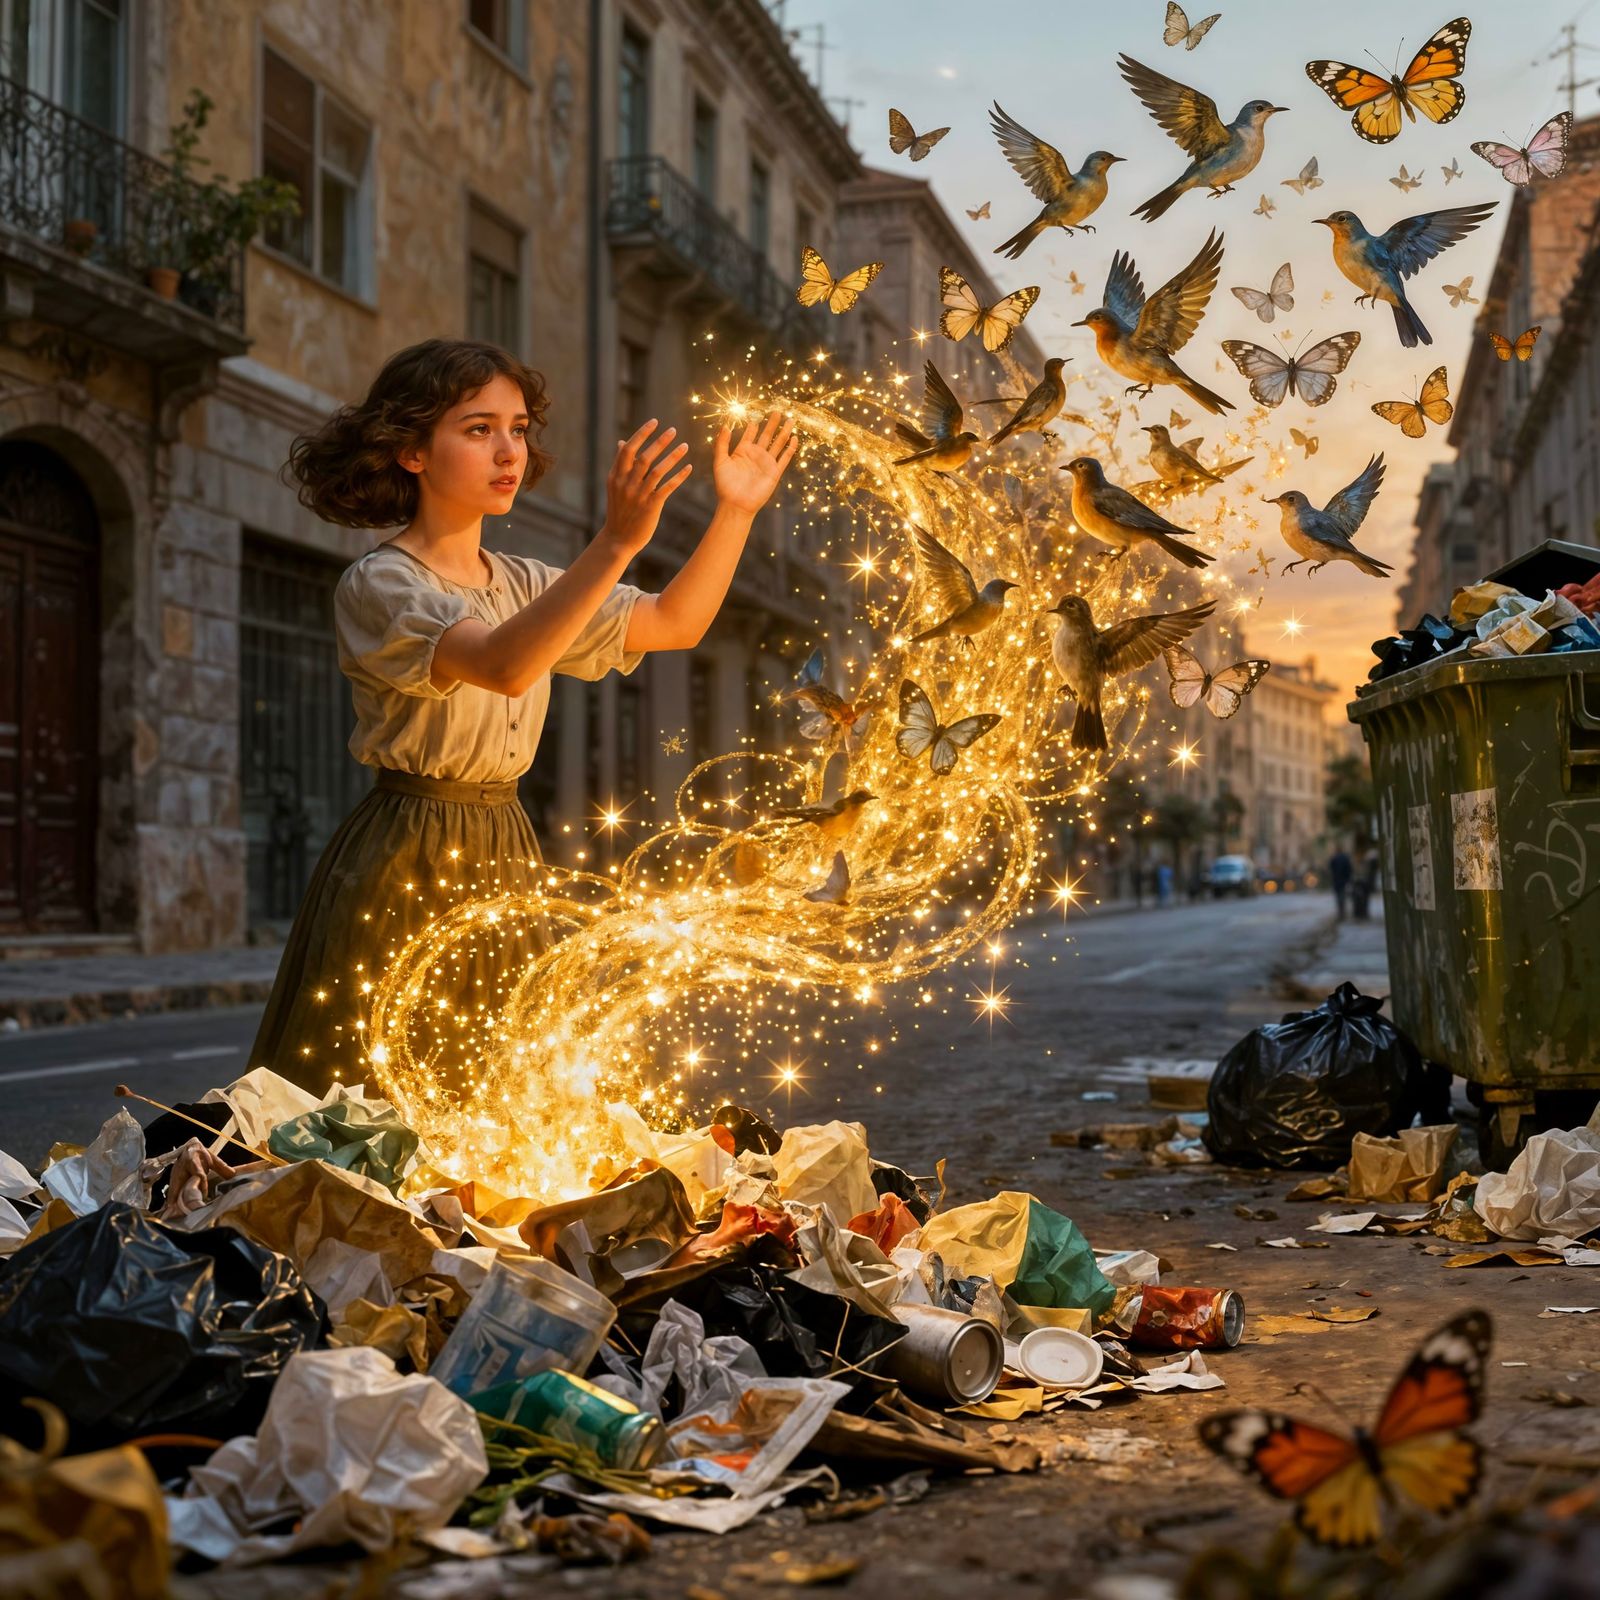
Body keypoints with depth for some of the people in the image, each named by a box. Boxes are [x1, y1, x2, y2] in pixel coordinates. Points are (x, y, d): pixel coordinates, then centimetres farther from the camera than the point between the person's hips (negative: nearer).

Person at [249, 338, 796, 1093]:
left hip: (504, 860, 7)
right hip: (404, 867, -7)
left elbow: (675, 622, 13)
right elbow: (503, 664, -29)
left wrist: (735, 510, 1)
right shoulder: (377, 584, -11)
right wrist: (615, 544, -37)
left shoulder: (521, 583, 12)